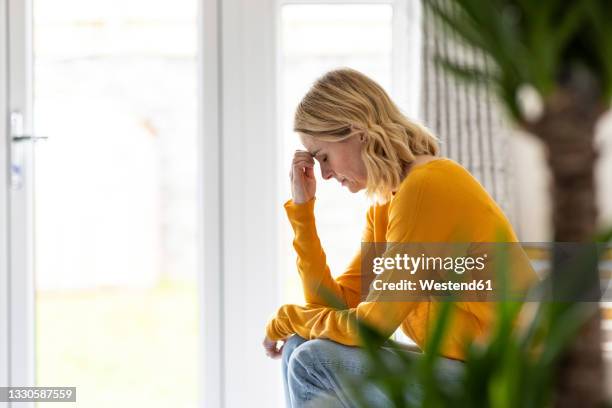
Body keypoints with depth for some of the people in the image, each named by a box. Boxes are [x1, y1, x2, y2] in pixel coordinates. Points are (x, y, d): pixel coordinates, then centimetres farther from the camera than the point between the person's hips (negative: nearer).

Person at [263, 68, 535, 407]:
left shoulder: (427, 186, -17)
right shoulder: (383, 209, 12)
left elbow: (372, 325, -17)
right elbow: (335, 305, 6)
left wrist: (288, 318, 0)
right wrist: (301, 208, 5)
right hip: (456, 369, 9)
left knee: (313, 364, -12)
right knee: (301, 349, 5)